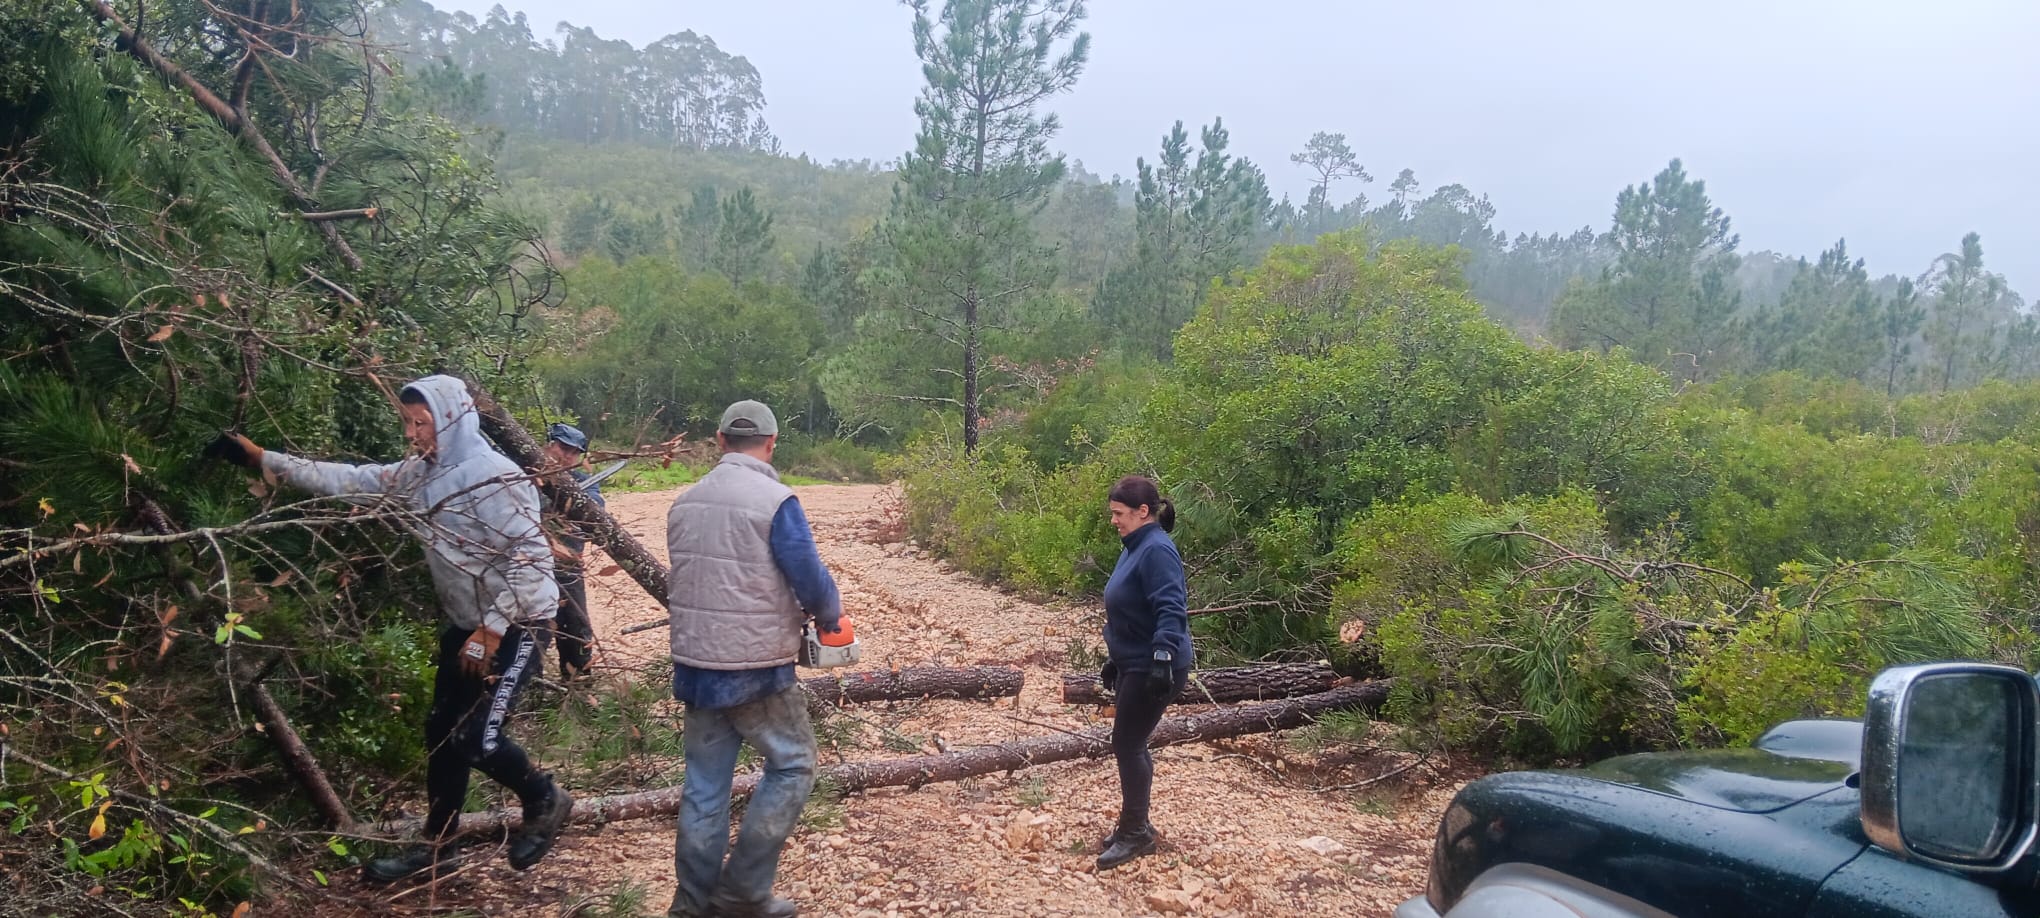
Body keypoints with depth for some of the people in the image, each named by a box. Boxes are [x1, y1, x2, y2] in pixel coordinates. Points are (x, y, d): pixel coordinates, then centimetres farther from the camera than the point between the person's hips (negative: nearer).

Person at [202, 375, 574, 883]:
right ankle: (438, 844, 28)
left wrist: (491, 630, -23)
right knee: (442, 731, 13)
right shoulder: (419, 474, 2)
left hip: (517, 625, -9)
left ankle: (545, 800, 15)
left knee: (477, 737, -12)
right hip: (465, 625, 9)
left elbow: (531, 560, -26)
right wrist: (262, 459, 2)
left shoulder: (496, 478, -24)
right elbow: (349, 479, 6)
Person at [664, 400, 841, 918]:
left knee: (705, 783, 14)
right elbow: (811, 580, -13)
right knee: (791, 766, 10)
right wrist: (830, 616, 8)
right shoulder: (775, 501, -14)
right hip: (755, 669, -6)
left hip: (695, 664, 6)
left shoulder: (684, 503, 6)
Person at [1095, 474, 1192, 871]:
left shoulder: (1157, 551, -19)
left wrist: (1163, 656, -37)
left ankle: (1135, 834, 9)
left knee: (1127, 746, -3)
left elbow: (1171, 609, -28)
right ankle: (1134, 826, 26)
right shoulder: (1135, 548, 12)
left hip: (1151, 669, -10)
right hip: (1132, 665, 10)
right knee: (1130, 745, 15)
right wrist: (1114, 660, 25)